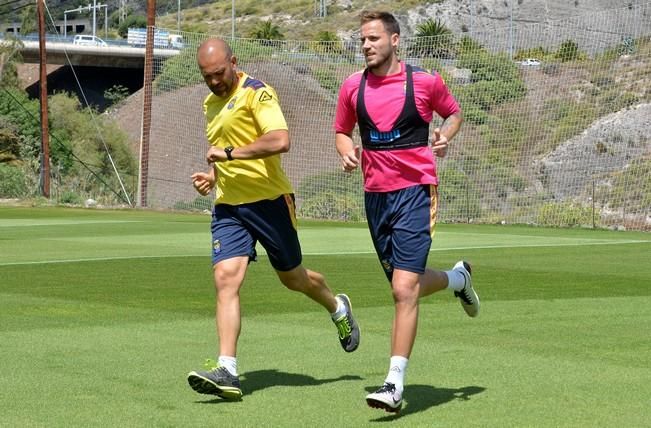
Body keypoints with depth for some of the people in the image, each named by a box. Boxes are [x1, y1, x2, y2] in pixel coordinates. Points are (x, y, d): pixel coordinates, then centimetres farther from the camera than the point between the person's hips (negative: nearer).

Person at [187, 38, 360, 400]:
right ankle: (227, 372, -19)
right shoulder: (211, 103, 15)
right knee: (226, 279, -13)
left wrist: (230, 153, -24)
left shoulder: (257, 93, -11)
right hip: (228, 206, 6)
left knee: (293, 278, 10)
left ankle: (338, 307, 44)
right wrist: (213, 176, 11)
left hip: (269, 200, -6)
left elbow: (280, 140, -26)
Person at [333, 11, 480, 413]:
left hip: (415, 191, -5)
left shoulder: (425, 82, -4)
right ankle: (457, 278, 47)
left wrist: (445, 135, -7)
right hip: (375, 195, 5)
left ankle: (395, 385, -13)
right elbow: (342, 131, 19)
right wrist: (347, 150, -3)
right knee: (407, 286, 14)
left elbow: (454, 112, 14)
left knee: (404, 289, -15)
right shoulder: (352, 87, 5)